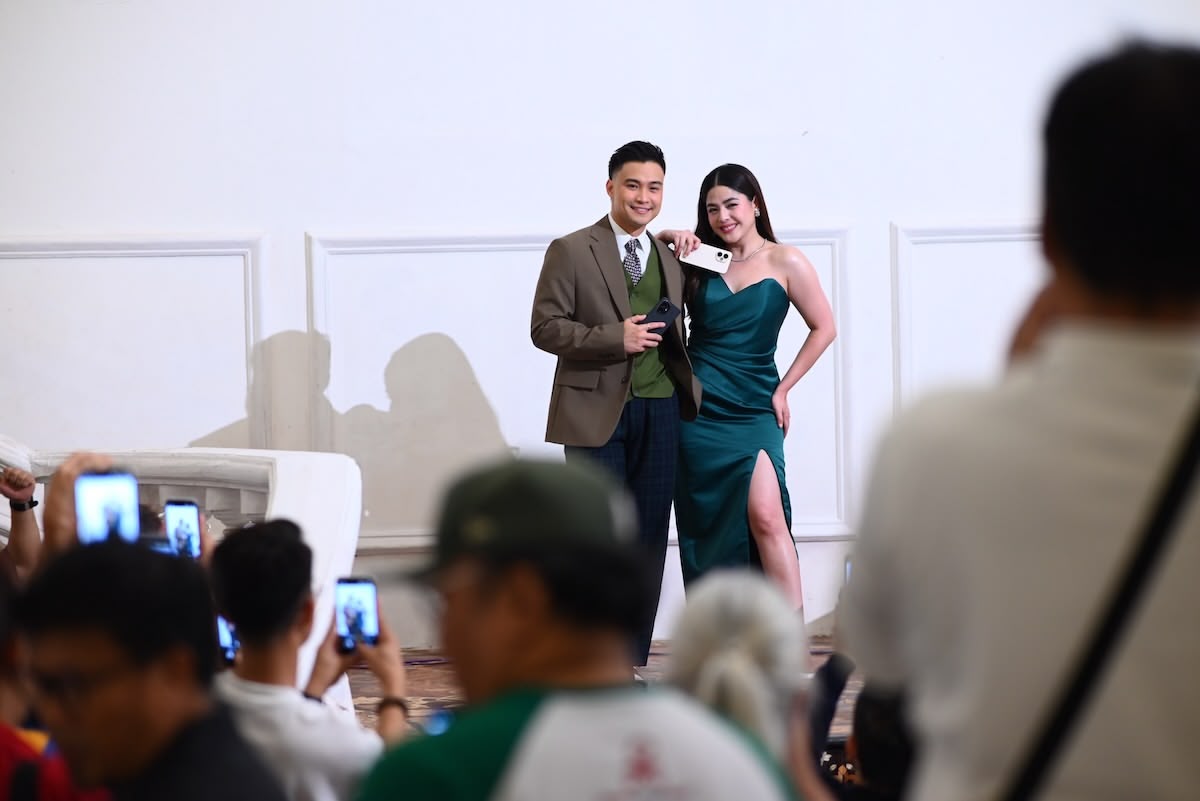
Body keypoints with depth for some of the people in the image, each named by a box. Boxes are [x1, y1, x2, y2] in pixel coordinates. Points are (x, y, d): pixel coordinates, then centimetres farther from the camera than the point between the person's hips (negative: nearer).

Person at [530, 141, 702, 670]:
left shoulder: (670, 259, 16)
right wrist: (615, 338, -16)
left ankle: (632, 662, 11)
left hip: (660, 412, 5)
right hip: (597, 412, -5)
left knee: (649, 538, 5)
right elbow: (545, 327, -7)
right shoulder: (571, 251, -1)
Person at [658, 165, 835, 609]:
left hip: (753, 410, -3)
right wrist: (670, 238, -5)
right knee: (705, 528, 4)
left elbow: (824, 328, 2)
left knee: (765, 516, -19)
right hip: (697, 409, 3)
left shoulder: (785, 262, -1)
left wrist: (782, 389, -1)